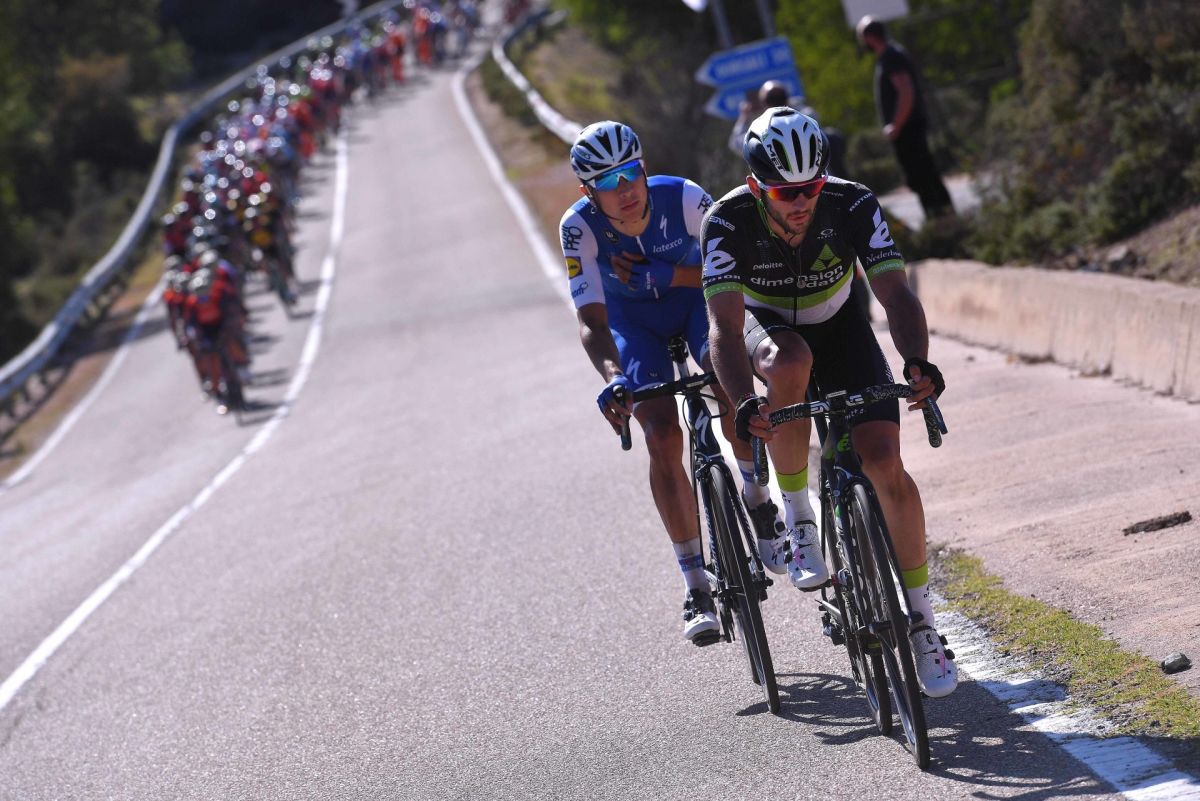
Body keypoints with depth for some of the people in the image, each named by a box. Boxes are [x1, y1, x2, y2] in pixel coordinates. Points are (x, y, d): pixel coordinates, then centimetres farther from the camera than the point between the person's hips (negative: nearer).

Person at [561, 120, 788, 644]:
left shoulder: (683, 198, -30)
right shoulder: (579, 227, -28)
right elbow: (591, 320, -29)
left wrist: (667, 274, -36)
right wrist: (613, 377, -48)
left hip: (696, 297, 0)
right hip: (633, 322, 1)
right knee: (662, 438, -16)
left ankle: (758, 501, -4)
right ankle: (696, 587, -9)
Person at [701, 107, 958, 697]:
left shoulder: (853, 206, -28)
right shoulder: (729, 221, -30)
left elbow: (896, 294, -35)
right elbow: (724, 327, -39)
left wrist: (918, 363, -55)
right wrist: (745, 403, -56)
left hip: (838, 326, 1)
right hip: (766, 326, -1)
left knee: (884, 461, -17)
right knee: (789, 363, -39)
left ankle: (922, 620, -2)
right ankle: (797, 514, -17)